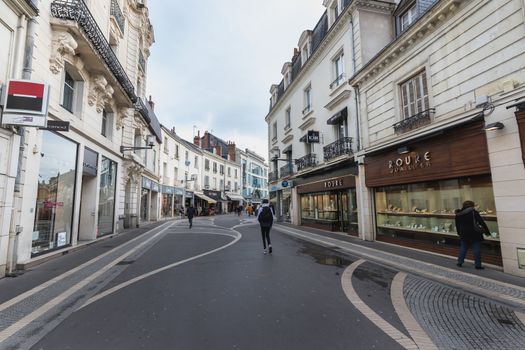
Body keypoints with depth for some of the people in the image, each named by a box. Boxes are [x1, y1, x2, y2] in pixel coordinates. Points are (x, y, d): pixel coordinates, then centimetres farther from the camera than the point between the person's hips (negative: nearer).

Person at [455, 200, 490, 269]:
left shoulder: (458, 214, 6)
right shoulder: (474, 212, -7)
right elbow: (482, 222, -8)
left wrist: (459, 233, 23)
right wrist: (487, 231, -1)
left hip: (464, 234, 4)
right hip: (474, 234, -4)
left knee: (463, 248, 12)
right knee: (476, 249, 4)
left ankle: (460, 262, 14)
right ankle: (478, 265, 6)